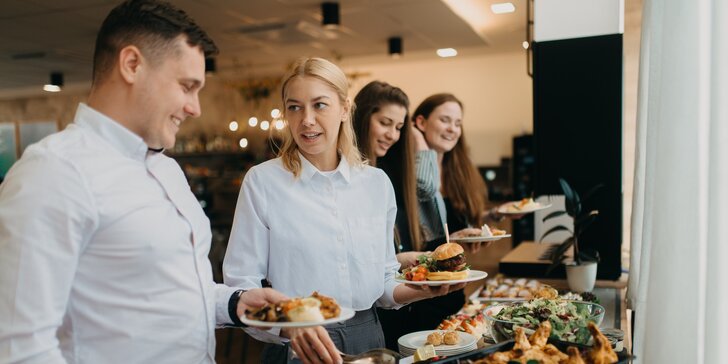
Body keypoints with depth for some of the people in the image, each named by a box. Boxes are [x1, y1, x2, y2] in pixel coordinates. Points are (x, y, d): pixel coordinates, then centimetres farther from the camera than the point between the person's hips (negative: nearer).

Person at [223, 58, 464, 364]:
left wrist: (423, 289, -9)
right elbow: (241, 286, -11)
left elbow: (382, 284, 9)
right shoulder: (262, 181, -10)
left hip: (367, 338, 4)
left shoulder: (378, 183, 0)